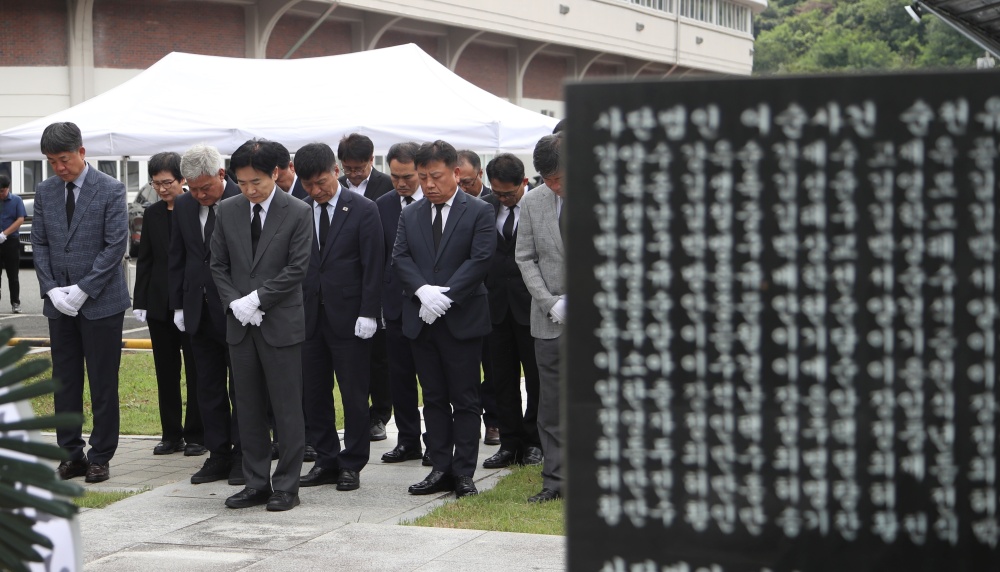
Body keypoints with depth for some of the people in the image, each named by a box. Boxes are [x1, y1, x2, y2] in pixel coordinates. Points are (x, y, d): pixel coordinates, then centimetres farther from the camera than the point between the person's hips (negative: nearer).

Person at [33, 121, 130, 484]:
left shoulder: (110, 191, -7)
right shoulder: (45, 192, 8)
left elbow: (116, 245, -10)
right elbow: (39, 244, 9)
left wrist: (82, 289, -14)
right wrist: (51, 290, -5)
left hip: (100, 302, -4)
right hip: (59, 304, 5)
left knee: (103, 385, 1)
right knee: (64, 382, 7)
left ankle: (100, 457, 9)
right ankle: (71, 454, 16)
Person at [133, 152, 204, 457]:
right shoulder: (152, 214, 8)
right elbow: (144, 260, 11)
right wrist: (140, 301, 5)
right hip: (160, 303, 5)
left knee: (195, 371, 4)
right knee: (166, 371, 9)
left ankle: (196, 435, 11)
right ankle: (172, 434, 17)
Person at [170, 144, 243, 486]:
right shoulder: (183, 206, 7)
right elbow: (176, 259, 13)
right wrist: (178, 304, 8)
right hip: (199, 313, 6)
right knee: (208, 388, 10)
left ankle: (242, 457, 11)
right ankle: (218, 456, 17)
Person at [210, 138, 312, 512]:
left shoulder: (298, 213, -5)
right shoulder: (228, 211, 7)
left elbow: (296, 268, -10)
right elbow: (218, 264, 9)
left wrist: (256, 299, -15)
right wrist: (235, 303, -6)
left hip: (281, 324, -4)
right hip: (240, 324, 4)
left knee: (287, 408, 0)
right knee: (249, 410, 9)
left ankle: (286, 486, 7)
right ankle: (256, 483, 17)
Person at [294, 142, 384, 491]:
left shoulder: (363, 210, -3)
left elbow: (373, 265, -5)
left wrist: (368, 314, -11)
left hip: (348, 317, -4)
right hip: (309, 316, 4)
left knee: (354, 394, 1)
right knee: (314, 394, 8)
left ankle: (352, 465, 10)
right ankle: (326, 461, 18)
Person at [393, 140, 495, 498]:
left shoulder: (479, 213, -2)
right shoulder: (410, 215, 12)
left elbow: (480, 260, -11)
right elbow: (400, 257, 2)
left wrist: (446, 296, -18)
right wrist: (423, 290, -16)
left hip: (463, 319, -4)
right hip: (421, 320, 4)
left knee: (464, 399, 0)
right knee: (434, 399, 9)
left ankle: (463, 472, 5)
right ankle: (441, 469, 14)